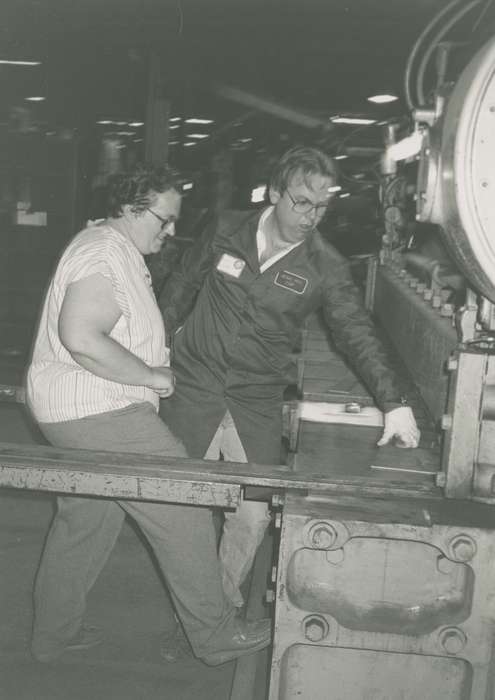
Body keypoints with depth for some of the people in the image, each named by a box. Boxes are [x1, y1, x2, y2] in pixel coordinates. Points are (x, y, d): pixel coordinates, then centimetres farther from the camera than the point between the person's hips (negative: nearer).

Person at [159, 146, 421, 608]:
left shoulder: (324, 267, -5)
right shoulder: (227, 232, -2)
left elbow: (357, 335, -6)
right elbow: (182, 287, 11)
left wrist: (394, 404, -13)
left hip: (258, 402, 0)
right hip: (193, 386, 0)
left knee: (254, 514, -3)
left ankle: (225, 598, 24)